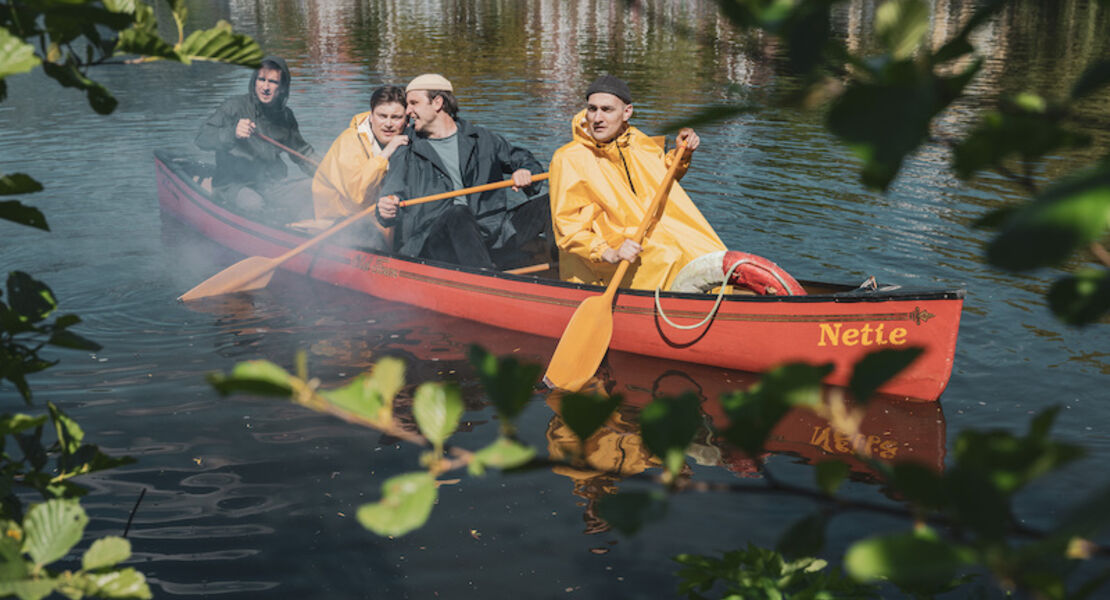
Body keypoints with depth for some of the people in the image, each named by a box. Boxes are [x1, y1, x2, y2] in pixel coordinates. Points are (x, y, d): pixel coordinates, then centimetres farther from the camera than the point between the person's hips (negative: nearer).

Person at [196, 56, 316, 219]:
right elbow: (202, 138, -14)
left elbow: (302, 152, 23)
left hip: (272, 186, 5)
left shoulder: (286, 116, 11)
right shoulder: (235, 106, -6)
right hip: (233, 185, -5)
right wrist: (232, 133, -33)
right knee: (254, 203, -38)